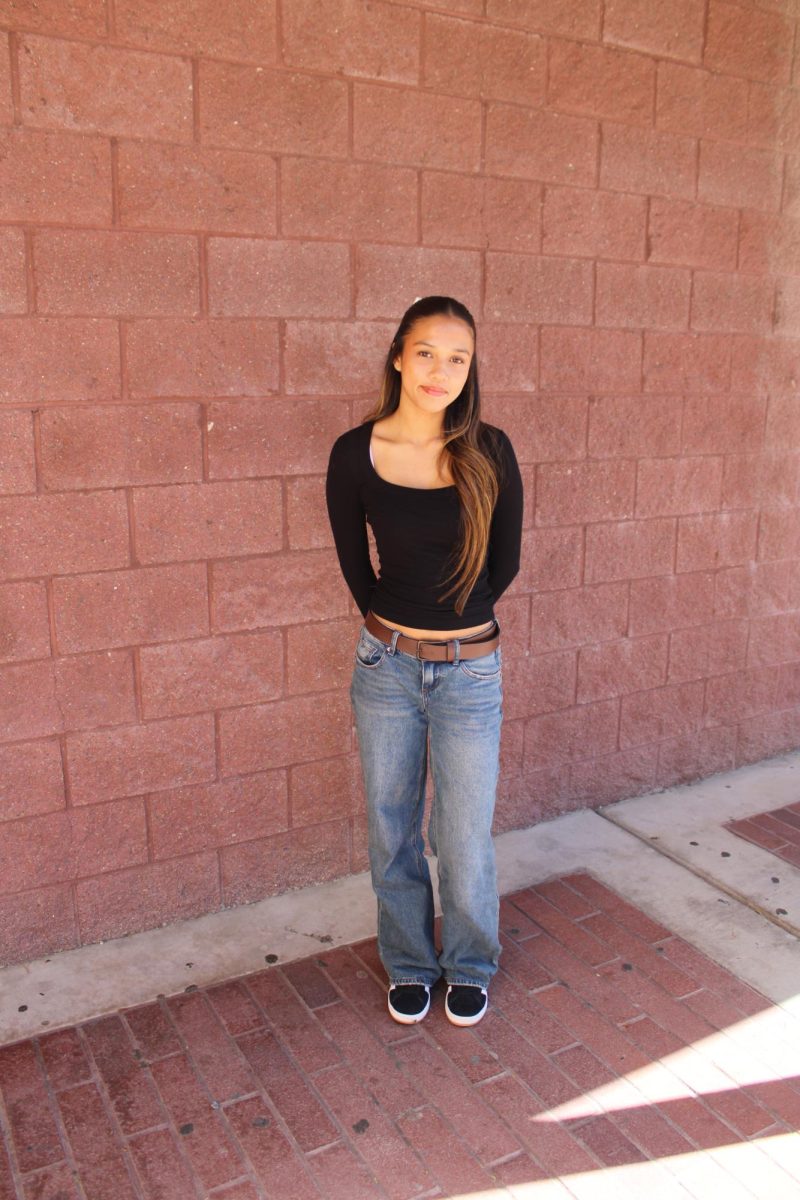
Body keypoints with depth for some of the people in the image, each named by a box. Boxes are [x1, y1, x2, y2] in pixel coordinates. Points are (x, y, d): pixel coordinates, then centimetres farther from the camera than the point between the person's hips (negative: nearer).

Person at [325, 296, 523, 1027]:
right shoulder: (355, 453, -7)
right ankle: (411, 966, 40)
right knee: (393, 831, 15)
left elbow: (505, 562, 2)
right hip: (386, 667, 1)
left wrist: (450, 627, 7)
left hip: (469, 672, 0)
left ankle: (470, 967, 39)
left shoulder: (489, 452, -7)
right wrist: (397, 630, 11)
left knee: (465, 841, 10)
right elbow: (354, 564, 4)